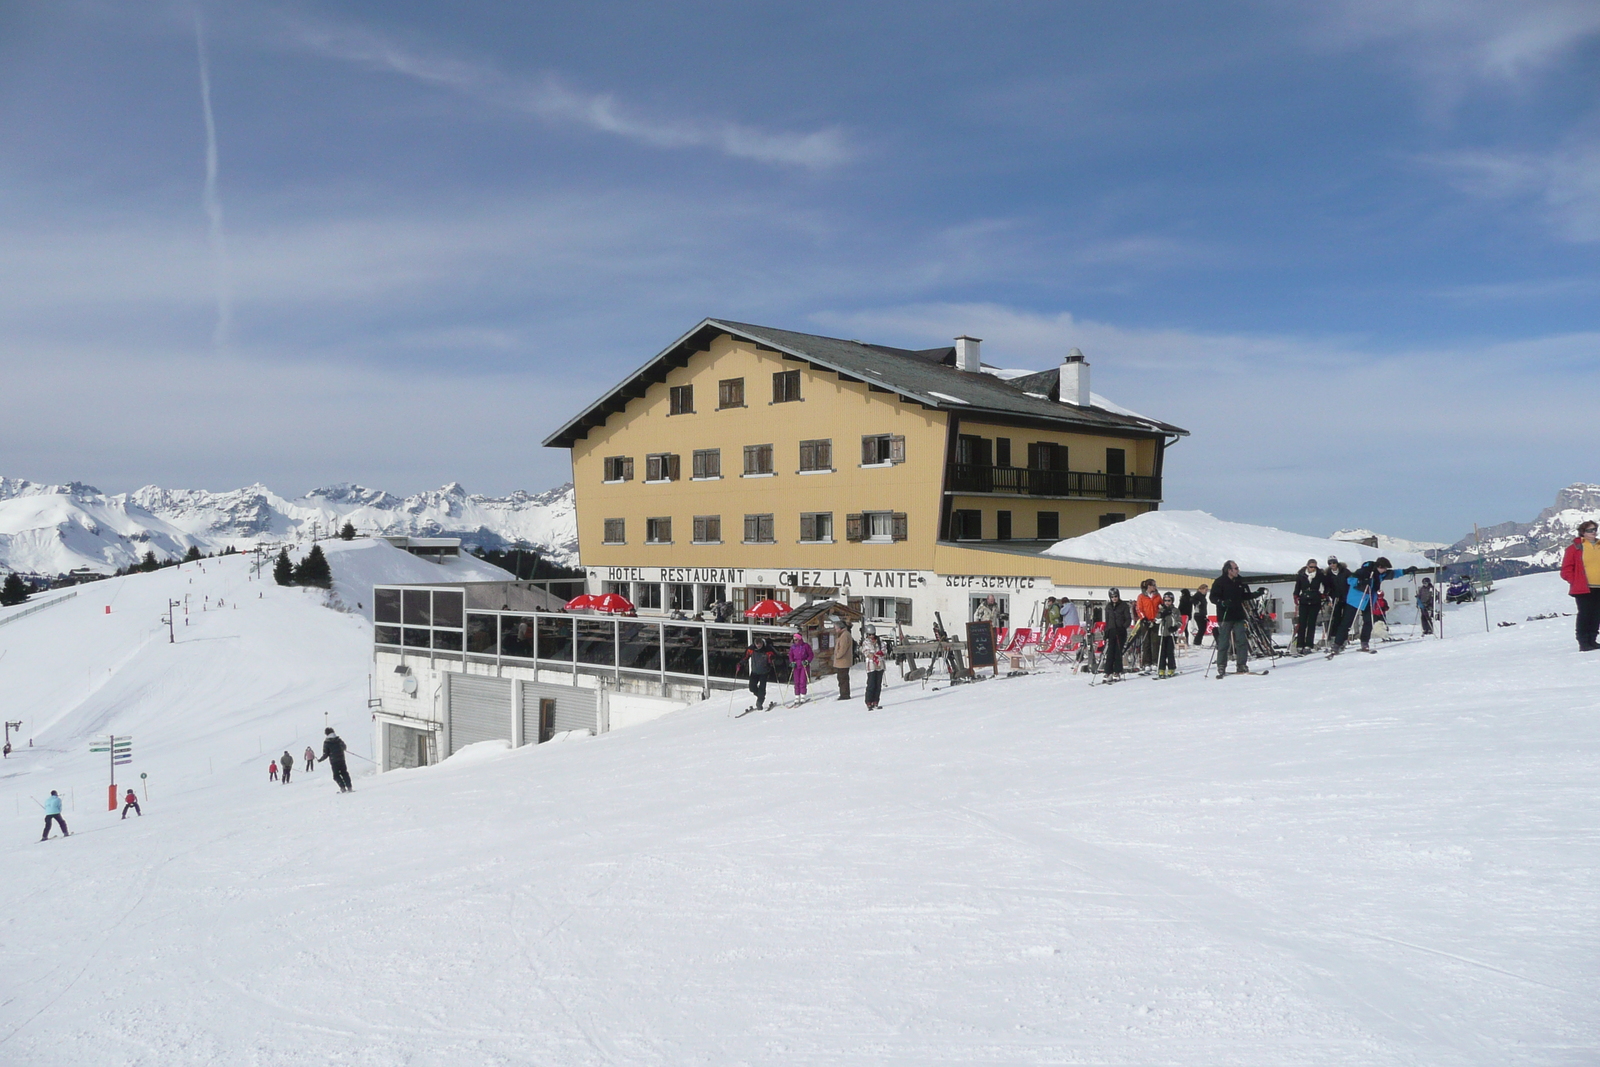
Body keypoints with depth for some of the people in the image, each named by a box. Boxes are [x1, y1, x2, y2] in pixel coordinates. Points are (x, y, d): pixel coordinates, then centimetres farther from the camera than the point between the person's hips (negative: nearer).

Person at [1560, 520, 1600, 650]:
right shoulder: (1575, 548, -2)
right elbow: (1566, 570, -2)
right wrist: (1576, 582, -8)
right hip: (1583, 589, -5)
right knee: (1584, 615, -7)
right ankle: (1583, 643, -4)